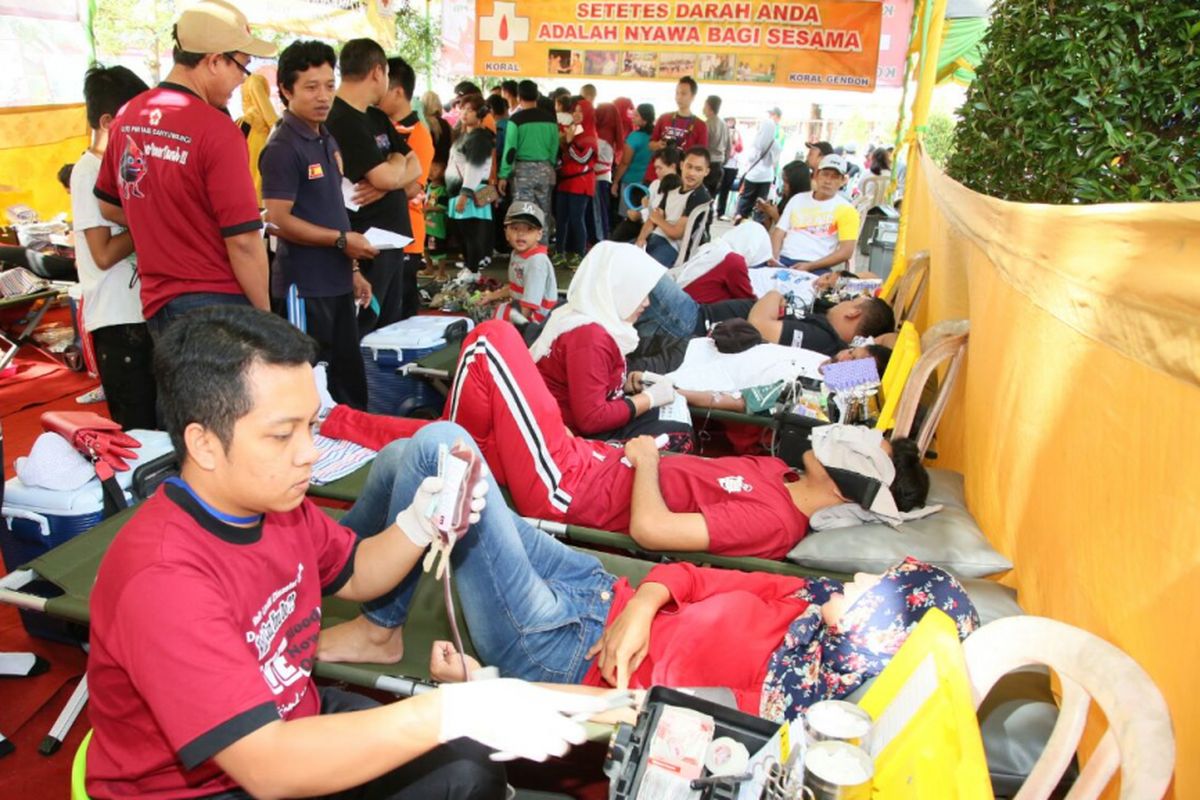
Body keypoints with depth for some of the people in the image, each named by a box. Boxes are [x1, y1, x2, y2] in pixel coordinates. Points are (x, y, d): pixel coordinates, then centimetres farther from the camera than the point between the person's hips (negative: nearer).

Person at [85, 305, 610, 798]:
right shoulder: (161, 578, -30)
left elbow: (354, 576, 10)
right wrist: (451, 710, -40)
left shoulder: (276, 500, -7)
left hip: (288, 725, 6)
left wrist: (417, 524, -10)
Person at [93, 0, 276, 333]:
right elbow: (243, 240, -19)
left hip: (156, 302, 8)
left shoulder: (127, 117, 6)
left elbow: (108, 205, 19)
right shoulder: (216, 130, -18)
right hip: (217, 305, -8)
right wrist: (264, 316, -10)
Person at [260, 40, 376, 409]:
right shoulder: (282, 148, -13)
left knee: (350, 379, 16)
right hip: (305, 286, -8)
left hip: (338, 282, 8)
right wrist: (341, 240, -18)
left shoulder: (327, 141, 13)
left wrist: (353, 269, 16)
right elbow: (279, 221, -18)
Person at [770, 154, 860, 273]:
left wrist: (809, 266, -14)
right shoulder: (798, 199, 18)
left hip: (815, 268, -3)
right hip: (783, 260, 3)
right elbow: (779, 232, 14)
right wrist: (774, 257, -7)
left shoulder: (845, 209, 5)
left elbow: (846, 252, -4)